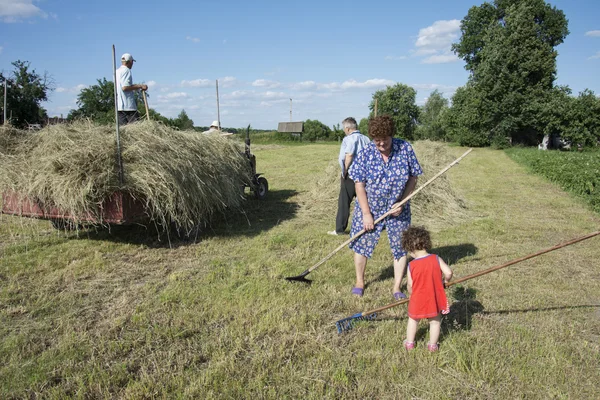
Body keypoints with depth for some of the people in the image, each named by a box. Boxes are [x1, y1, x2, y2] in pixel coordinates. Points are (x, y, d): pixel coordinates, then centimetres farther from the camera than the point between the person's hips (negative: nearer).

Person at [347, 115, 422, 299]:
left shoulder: (405, 149, -10)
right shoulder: (365, 153, -12)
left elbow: (413, 179, -2)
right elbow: (359, 185, -11)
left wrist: (402, 202, -13)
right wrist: (366, 214, -14)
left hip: (398, 210, 1)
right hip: (370, 208, -1)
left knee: (400, 247, 6)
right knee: (362, 244, 7)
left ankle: (396, 288, 23)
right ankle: (359, 282, 30)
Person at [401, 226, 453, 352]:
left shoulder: (411, 265, -15)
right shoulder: (436, 259, -12)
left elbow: (410, 286, -9)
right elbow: (448, 273, -16)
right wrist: (445, 281, 5)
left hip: (418, 300, -1)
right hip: (435, 299, 1)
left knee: (413, 320, 22)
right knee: (435, 322, 21)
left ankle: (409, 343, 33)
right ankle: (433, 345, 30)